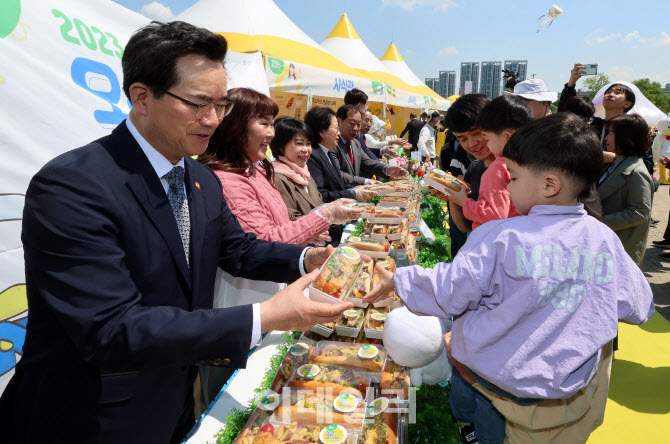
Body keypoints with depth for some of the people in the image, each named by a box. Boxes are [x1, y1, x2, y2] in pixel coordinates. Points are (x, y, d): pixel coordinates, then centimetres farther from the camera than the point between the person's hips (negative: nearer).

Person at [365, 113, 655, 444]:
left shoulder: (498, 237, -21)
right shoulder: (605, 240, -8)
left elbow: (448, 294, -16)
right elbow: (638, 309, 4)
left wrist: (397, 280, -1)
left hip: (493, 375, -2)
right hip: (567, 385, 3)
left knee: (449, 341, 26)